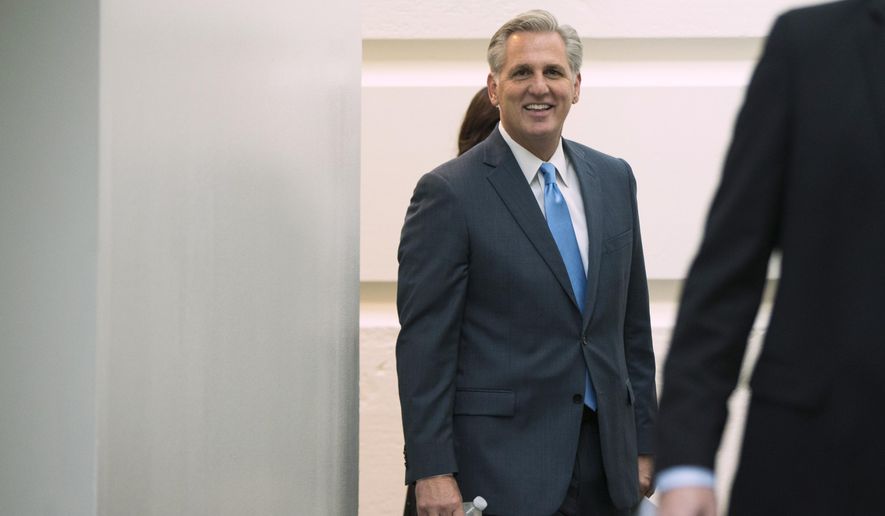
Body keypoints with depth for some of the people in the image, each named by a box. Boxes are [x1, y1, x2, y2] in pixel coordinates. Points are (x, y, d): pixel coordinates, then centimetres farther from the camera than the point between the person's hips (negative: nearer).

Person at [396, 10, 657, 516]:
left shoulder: (614, 179, 11)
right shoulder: (449, 193, -7)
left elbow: (634, 325, 14)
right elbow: (424, 342, -9)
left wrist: (644, 442, 11)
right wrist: (431, 470, -14)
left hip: (606, 459, 5)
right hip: (500, 467, -5)